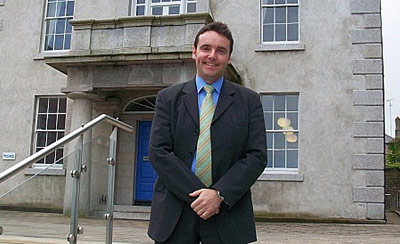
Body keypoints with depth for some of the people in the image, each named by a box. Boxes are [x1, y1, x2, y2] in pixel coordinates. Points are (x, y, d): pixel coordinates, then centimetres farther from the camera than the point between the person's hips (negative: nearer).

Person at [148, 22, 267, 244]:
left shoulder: (249, 100, 6)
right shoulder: (168, 98, 6)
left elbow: (257, 156, -1)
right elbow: (158, 152, -2)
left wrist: (219, 194, -12)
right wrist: (196, 193, -12)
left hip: (228, 213, 0)